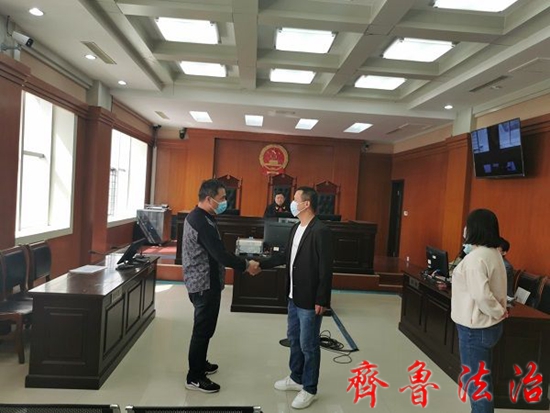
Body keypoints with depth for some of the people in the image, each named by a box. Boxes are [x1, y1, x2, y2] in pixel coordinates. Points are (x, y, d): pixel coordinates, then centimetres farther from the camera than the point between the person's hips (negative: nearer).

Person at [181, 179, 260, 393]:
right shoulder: (203, 223, -24)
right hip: (205, 284, -10)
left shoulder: (195, 216, 9)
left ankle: (199, 365, 37)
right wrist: (246, 265, -15)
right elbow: (220, 254, -26)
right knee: (203, 329, 1)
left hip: (199, 281, 10)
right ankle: (194, 377, 13)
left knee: (203, 327, 21)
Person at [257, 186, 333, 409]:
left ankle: (309, 389, 24)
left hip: (310, 300, -9)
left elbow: (326, 268, -20)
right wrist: (261, 264, 14)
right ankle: (296, 378, 41)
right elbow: (286, 256, 17)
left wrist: (321, 300, -19)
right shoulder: (295, 228, 7)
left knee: (308, 345, 6)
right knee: (294, 338, 21)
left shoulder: (321, 231, -20)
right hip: (294, 297, 9)